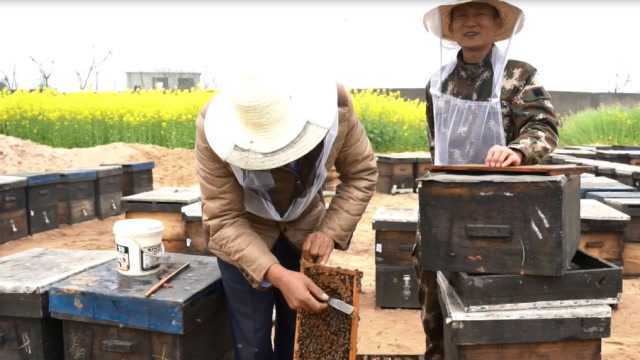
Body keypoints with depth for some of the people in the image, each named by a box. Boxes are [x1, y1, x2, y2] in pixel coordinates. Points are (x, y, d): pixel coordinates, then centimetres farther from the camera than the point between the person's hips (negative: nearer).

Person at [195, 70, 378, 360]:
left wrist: (330, 231, -23)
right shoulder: (216, 131, -32)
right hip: (244, 236, -1)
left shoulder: (334, 106, -28)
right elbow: (223, 219, -26)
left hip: (304, 231, 2)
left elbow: (361, 174, -11)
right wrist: (277, 275, -38)